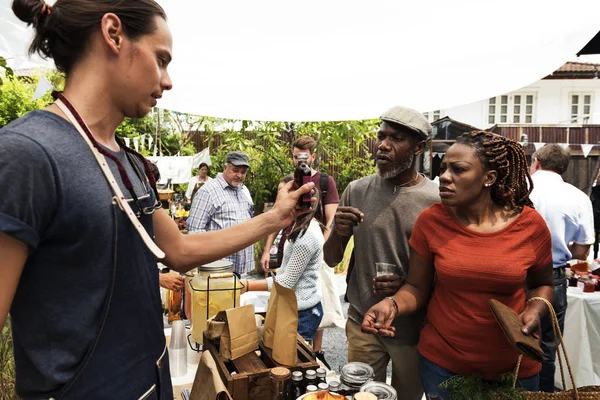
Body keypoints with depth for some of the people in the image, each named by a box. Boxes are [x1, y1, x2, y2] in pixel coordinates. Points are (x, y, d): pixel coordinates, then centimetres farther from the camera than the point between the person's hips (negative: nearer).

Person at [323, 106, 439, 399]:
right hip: (362, 321, 2)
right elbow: (331, 260, 1)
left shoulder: (437, 201, -12)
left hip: (414, 328, -1)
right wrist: (338, 233, -20)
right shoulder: (356, 191, -4)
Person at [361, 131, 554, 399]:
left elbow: (542, 284, 6)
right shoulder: (431, 221, -11)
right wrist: (392, 304, -23)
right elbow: (417, 288, -4)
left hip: (513, 366, 1)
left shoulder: (530, 223, -10)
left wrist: (535, 310, -13)